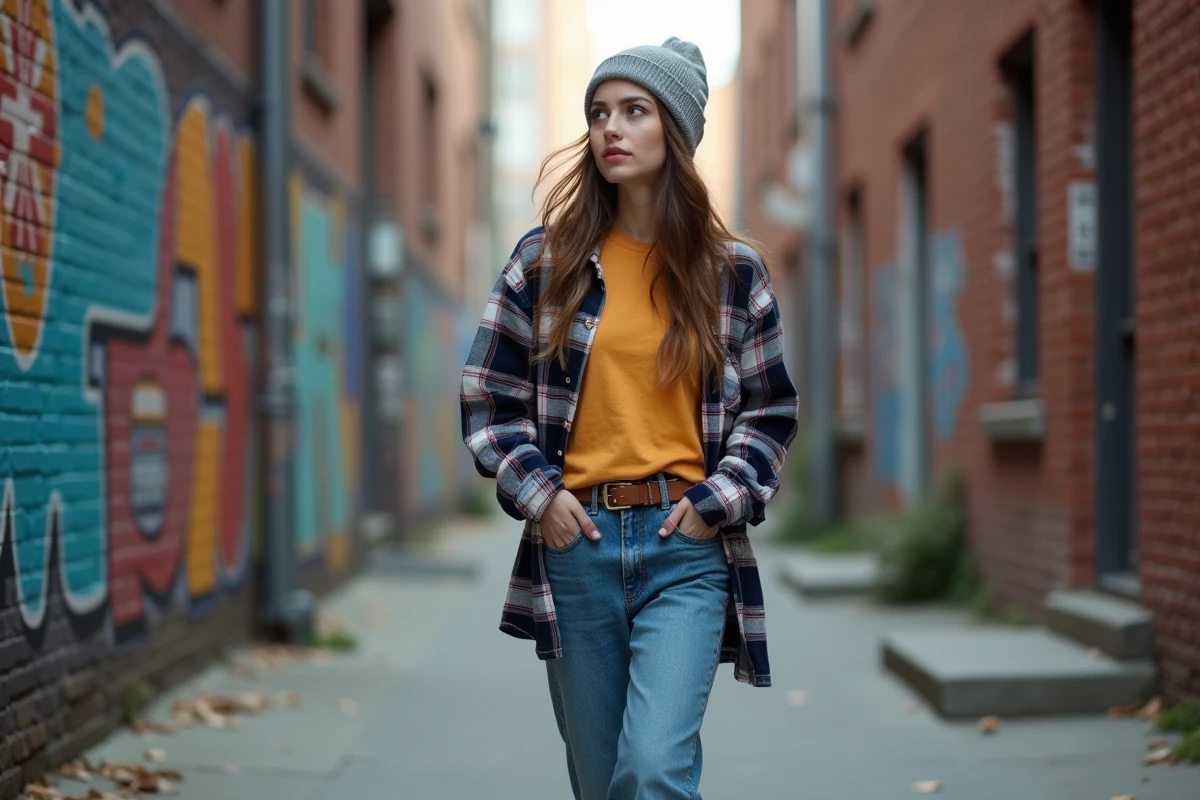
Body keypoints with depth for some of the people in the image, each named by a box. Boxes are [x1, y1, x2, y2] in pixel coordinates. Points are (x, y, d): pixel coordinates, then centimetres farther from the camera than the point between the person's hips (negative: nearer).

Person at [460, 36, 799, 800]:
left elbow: (772, 411, 10)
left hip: (685, 547, -1)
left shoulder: (734, 272, 4)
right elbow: (489, 397, 8)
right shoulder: (545, 261, 4)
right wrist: (537, 492, -4)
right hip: (576, 543, 2)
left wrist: (715, 501, -4)